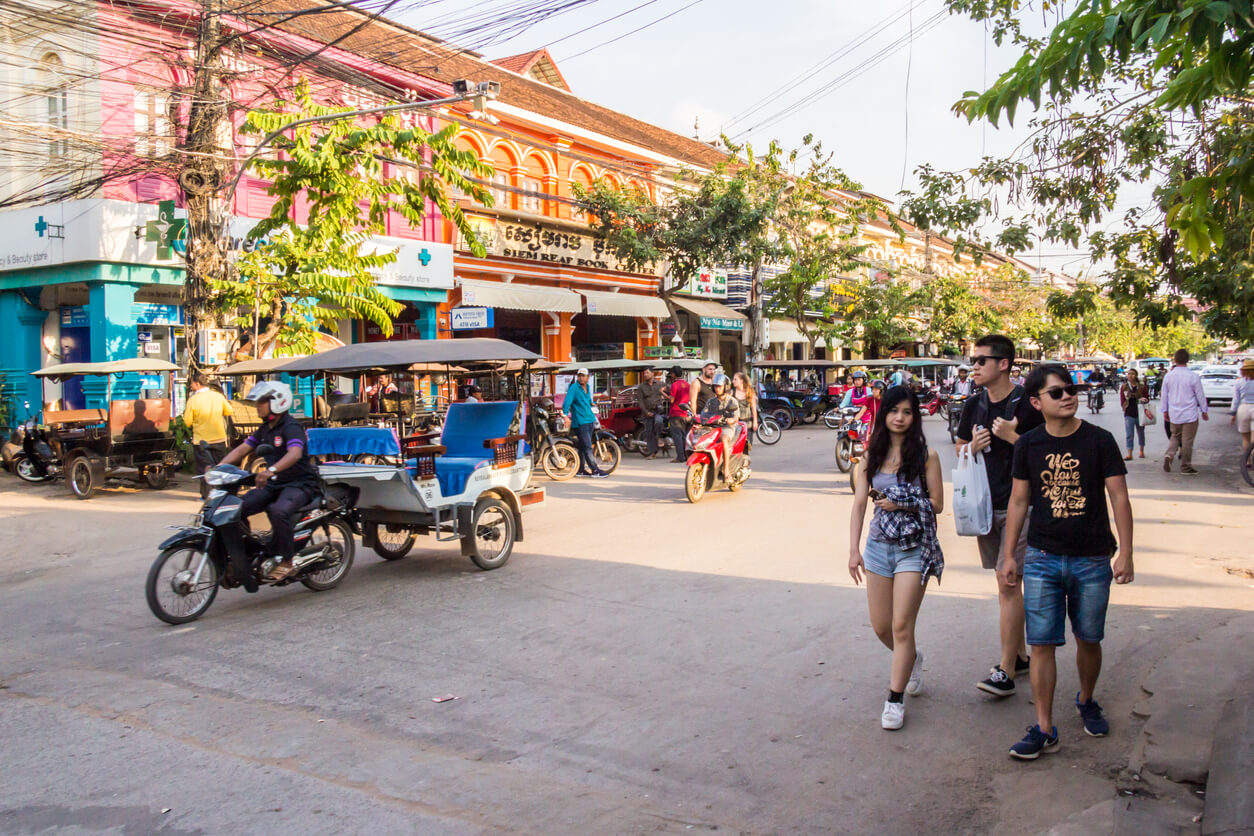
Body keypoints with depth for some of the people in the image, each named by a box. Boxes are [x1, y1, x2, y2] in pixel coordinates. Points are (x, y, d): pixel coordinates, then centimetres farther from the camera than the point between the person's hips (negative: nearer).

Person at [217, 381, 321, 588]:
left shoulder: (291, 427, -15)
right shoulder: (264, 429, 14)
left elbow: (295, 453, -34)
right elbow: (242, 449, 10)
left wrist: (271, 470, -50)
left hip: (300, 483, -9)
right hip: (274, 484, 9)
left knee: (279, 511, -37)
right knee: (237, 507, -6)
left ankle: (286, 561, -20)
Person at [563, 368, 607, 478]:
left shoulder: (588, 387, 13)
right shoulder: (574, 388, -10)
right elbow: (566, 402, -19)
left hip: (590, 420, 8)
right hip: (580, 422, -8)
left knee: (583, 446, 13)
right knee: (587, 447, -9)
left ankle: (581, 469, 20)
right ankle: (595, 470, -9)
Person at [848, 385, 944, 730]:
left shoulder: (926, 455, -3)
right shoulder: (871, 457, 6)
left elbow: (937, 503, -2)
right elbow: (859, 504, 2)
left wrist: (901, 503, -14)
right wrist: (854, 550, -4)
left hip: (914, 547, -4)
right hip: (878, 545, 4)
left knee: (901, 626, -7)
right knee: (881, 627, 11)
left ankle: (895, 699, 5)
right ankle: (911, 660, 42)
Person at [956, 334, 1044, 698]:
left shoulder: (1026, 405, -11)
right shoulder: (974, 406, 8)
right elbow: (960, 449, 18)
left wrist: (1011, 437, -20)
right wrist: (973, 446, -4)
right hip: (985, 504, 6)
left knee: (1008, 583, -10)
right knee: (1004, 583, 15)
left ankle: (1006, 671, -6)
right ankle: (1019, 654, 28)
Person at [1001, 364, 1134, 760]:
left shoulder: (1099, 440, -4)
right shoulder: (1028, 445, 1)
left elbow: (1119, 497, -2)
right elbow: (1018, 501, 7)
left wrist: (1125, 553, -7)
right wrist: (1009, 555, 6)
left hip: (1092, 561, 0)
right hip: (1042, 559, 1)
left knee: (1088, 639, 13)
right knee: (1042, 644, -1)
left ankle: (1086, 701, 40)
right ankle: (1044, 728, 7)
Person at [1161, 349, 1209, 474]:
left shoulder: (1168, 376, -2)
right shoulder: (1193, 376, -11)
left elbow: (1164, 395, 7)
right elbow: (1200, 395, -3)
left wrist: (1165, 411, 19)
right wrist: (1204, 411, 9)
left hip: (1174, 414, 3)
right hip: (1190, 414, -3)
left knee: (1175, 437, 19)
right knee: (1187, 440, 4)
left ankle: (1169, 455, -5)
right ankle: (1185, 467, 10)